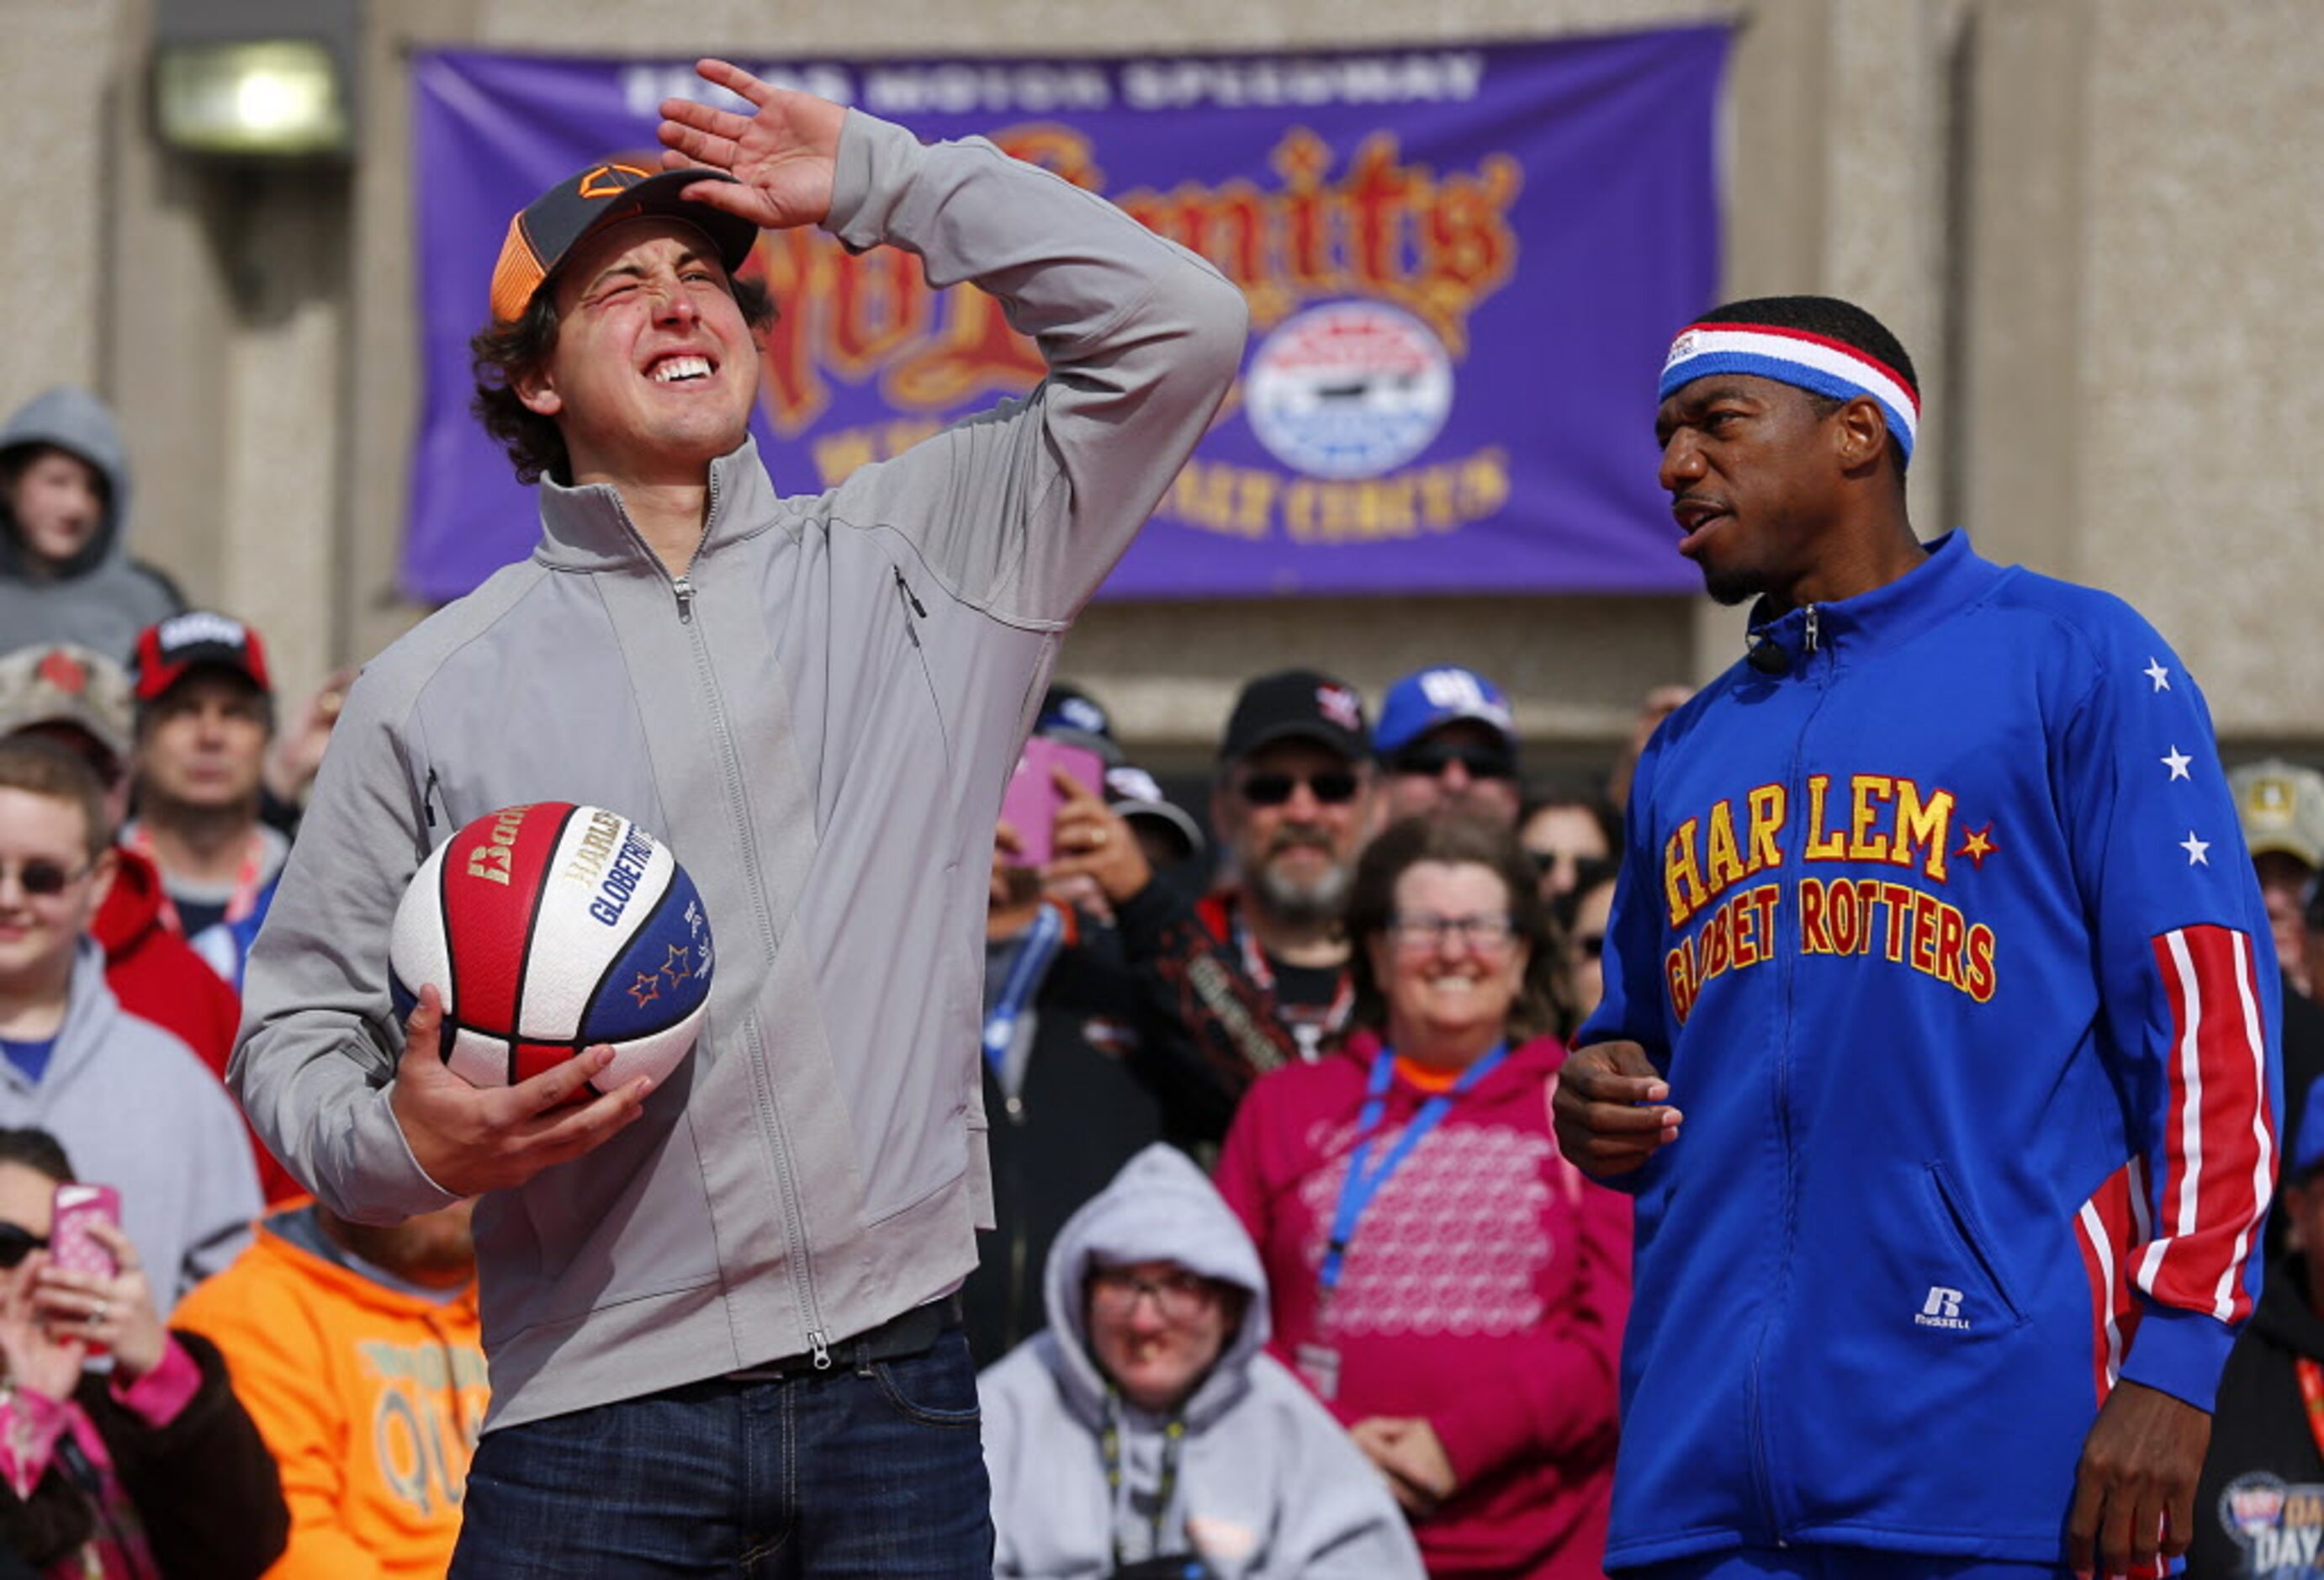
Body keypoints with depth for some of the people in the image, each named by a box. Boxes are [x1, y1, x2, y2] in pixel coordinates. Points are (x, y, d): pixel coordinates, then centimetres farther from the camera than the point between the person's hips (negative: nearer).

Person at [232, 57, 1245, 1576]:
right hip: (598, 1417, -1)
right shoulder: (434, 691, 9)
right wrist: (401, 1145, -10)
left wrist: (878, 179, 7)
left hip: (899, 1390, 1)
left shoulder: (909, 565, 12)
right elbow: (296, 1027, 12)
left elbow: (1174, 329, 4)